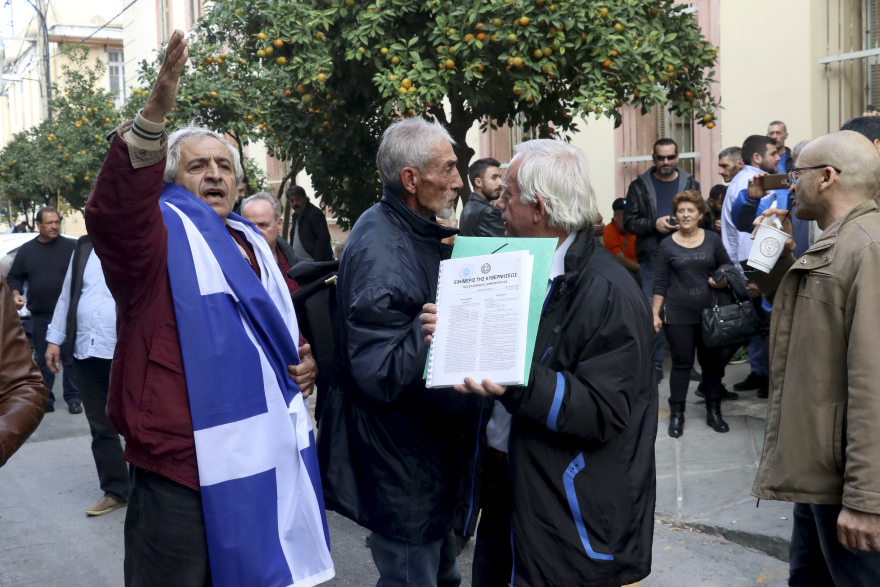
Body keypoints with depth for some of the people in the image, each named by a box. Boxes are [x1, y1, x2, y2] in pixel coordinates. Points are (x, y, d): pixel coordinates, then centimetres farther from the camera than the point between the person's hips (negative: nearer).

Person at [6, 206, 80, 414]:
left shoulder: (71, 247, -1)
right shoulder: (26, 250, 9)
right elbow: (15, 277, 15)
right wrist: (16, 293, -4)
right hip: (40, 316, 3)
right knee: (43, 359, 9)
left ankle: (73, 398, 8)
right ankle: (45, 399, 17)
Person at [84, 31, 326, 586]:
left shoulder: (253, 244, 19)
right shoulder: (159, 233, -6)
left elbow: (283, 327, 33)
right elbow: (112, 210, -30)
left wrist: (304, 362, 11)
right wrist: (154, 116, -42)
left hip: (260, 459, 7)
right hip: (183, 471, -7)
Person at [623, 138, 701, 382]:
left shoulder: (690, 184, 11)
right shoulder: (640, 186, 6)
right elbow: (629, 222, 1)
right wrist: (654, 224, -14)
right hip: (652, 258, -1)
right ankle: (655, 362, 5)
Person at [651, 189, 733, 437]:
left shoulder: (712, 240, 4)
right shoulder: (668, 245, 2)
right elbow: (660, 283, 4)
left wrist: (722, 281, -10)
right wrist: (655, 314, 0)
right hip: (677, 315, -1)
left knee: (712, 361, 7)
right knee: (682, 363, 2)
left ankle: (713, 412, 20)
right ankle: (676, 414, 12)